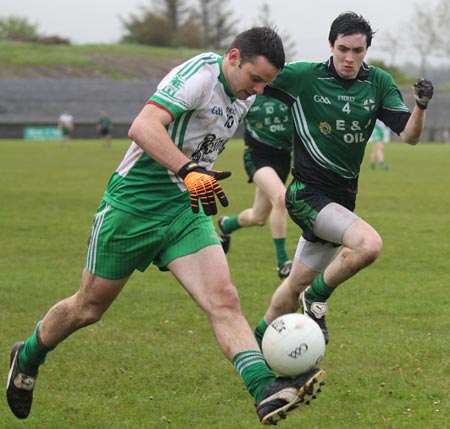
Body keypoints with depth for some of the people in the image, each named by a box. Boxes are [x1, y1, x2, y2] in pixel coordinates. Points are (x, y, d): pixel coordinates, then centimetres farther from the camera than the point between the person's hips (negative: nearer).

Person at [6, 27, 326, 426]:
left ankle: (267, 392, -28)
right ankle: (27, 358, 37)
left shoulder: (245, 97, 6)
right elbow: (143, 128, -34)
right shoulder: (199, 74, -20)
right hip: (133, 204, -6)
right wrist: (189, 171, -46)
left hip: (186, 212, 6)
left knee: (224, 300, -15)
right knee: (88, 308, 10)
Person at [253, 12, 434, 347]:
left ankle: (259, 343, 35)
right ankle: (317, 298, -5)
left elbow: (409, 136, -5)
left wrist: (421, 106, -23)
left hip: (342, 198, 5)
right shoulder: (304, 77, -9)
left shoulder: (379, 83, 1)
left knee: (298, 283, 15)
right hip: (308, 192, -5)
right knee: (369, 244, -29)